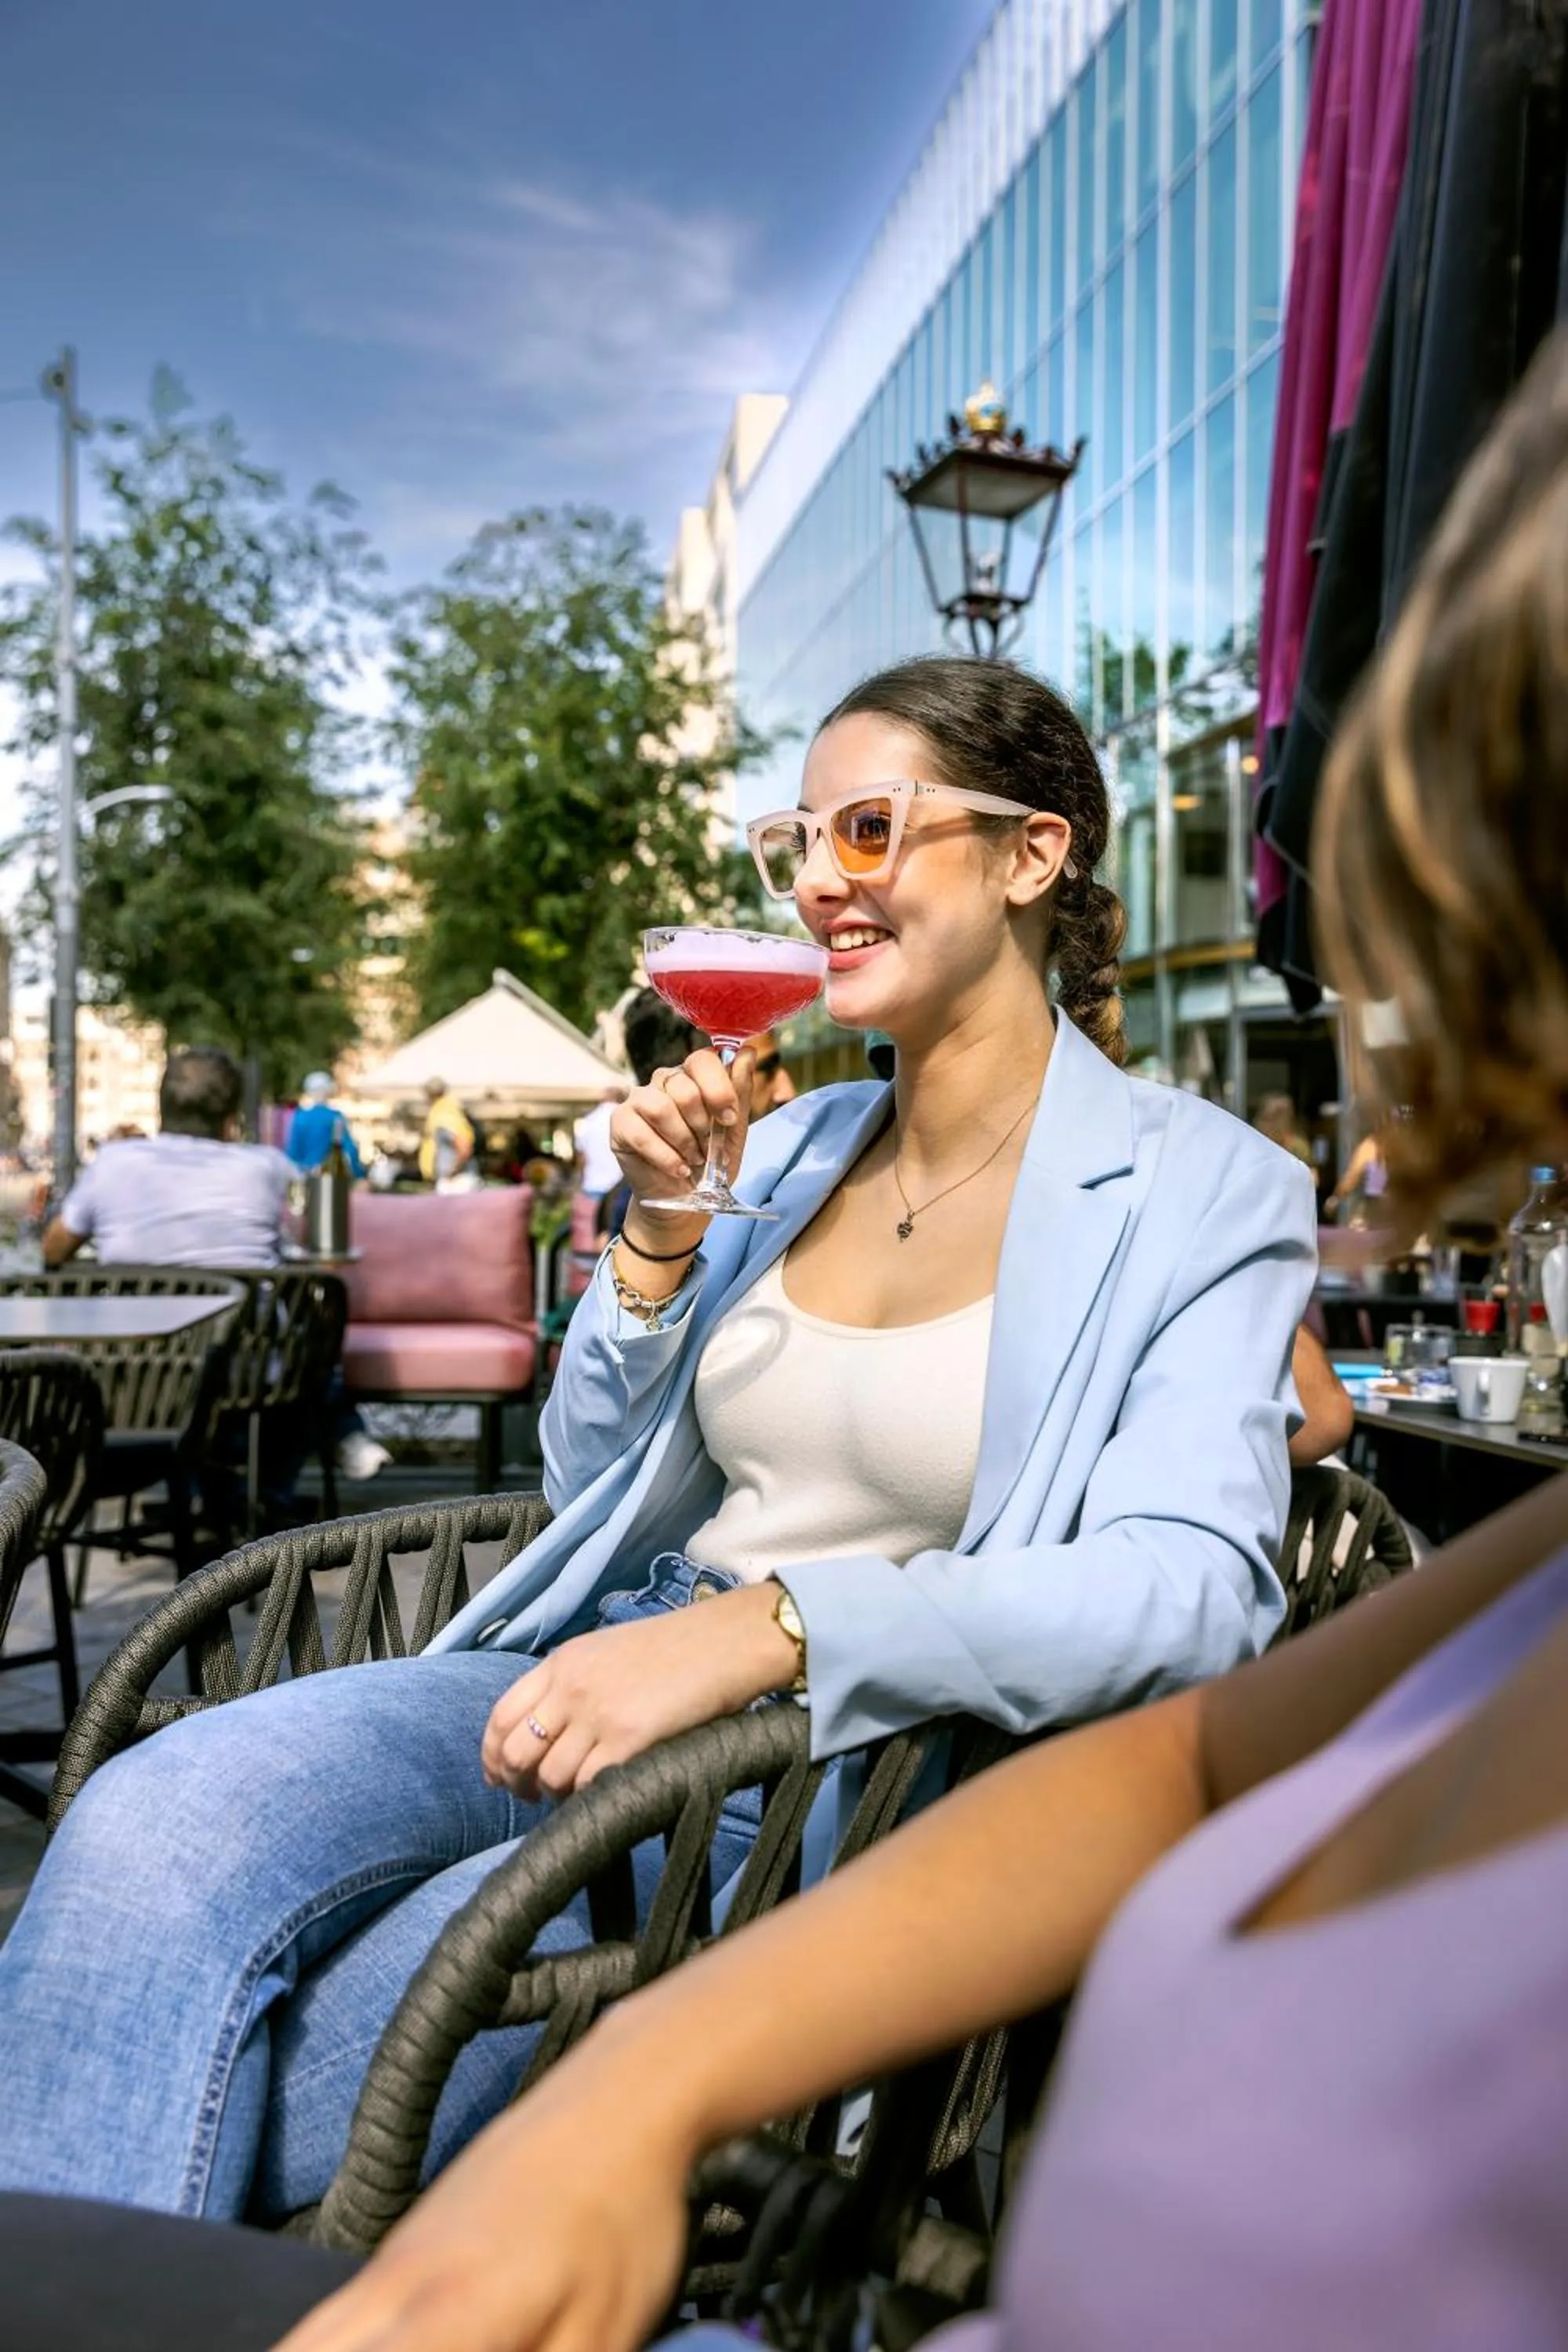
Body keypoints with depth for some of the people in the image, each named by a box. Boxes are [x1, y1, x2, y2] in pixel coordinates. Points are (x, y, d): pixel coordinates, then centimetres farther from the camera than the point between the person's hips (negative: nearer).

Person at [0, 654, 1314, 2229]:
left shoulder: (1196, 1189, -3)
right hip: (609, 1680, 5)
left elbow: (1191, 1586, -19)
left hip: (855, 1770, -5)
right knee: (156, 1824, -23)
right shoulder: (790, 1149, 14)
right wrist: (661, 1231, 0)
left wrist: (777, 1625, -30)